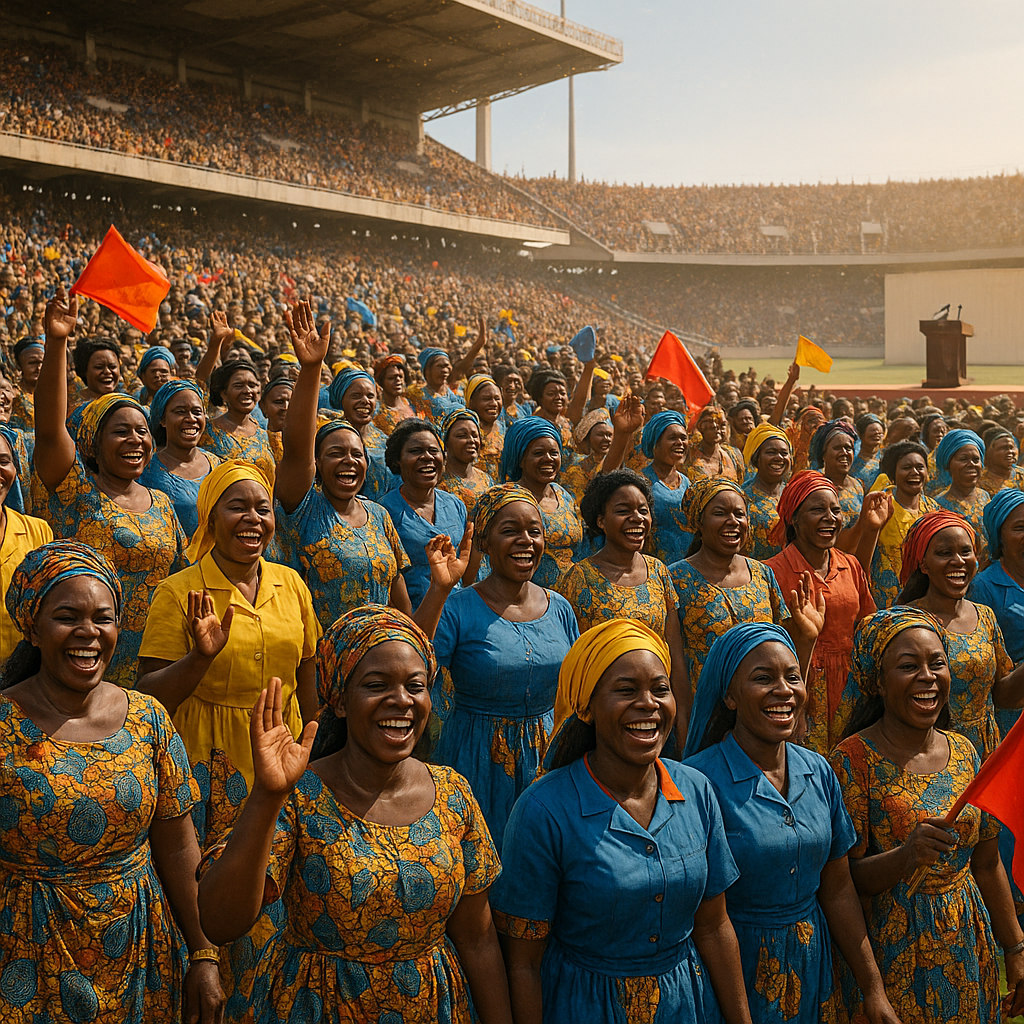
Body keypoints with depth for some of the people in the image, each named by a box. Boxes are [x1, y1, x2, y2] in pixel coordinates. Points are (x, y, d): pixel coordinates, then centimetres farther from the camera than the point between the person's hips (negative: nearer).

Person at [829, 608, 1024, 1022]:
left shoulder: (964, 751, 3)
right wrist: (904, 857, -32)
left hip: (967, 951, 5)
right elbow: (843, 879, -15)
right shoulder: (853, 759, -14)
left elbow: (986, 865, 11)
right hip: (892, 953, -5)